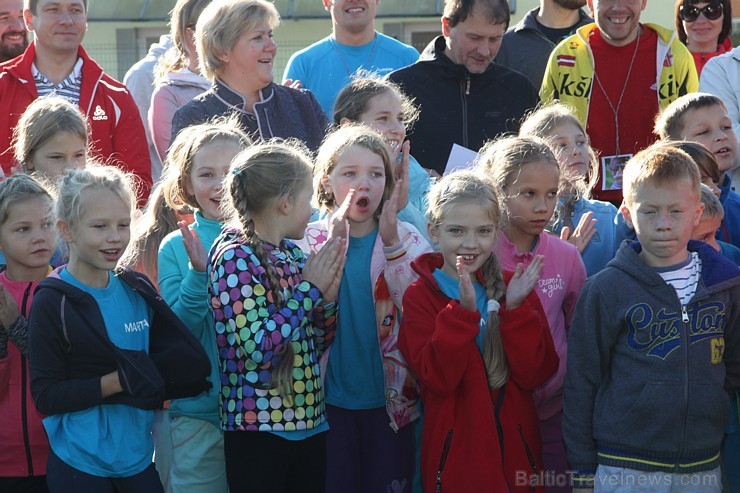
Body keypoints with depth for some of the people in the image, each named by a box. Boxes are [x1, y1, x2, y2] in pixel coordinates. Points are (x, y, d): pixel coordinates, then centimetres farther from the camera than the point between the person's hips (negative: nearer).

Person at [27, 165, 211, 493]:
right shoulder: (52, 303, -9)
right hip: (80, 464, -5)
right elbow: (45, 397, -13)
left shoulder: (137, 291, 6)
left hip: (138, 456, 5)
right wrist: (116, 382, -20)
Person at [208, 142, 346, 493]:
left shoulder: (292, 253, 11)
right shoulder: (235, 257, -12)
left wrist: (328, 295, 0)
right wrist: (309, 289, -12)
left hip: (308, 422, 7)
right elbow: (258, 348, -21)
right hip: (258, 427, -7)